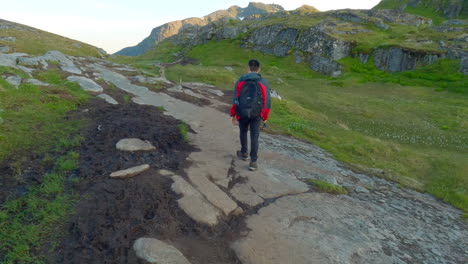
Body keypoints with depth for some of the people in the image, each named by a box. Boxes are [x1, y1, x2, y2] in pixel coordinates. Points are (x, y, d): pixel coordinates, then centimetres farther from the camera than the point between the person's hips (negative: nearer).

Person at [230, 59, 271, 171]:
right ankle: (253, 162, 1)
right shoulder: (263, 83, -3)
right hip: (257, 114, 0)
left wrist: (233, 114, 7)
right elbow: (267, 101, -2)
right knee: (254, 137, 3)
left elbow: (235, 99, -2)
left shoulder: (241, 81, -2)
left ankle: (244, 153, 38)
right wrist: (265, 117, 8)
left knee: (243, 133, 23)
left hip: (242, 113, 1)